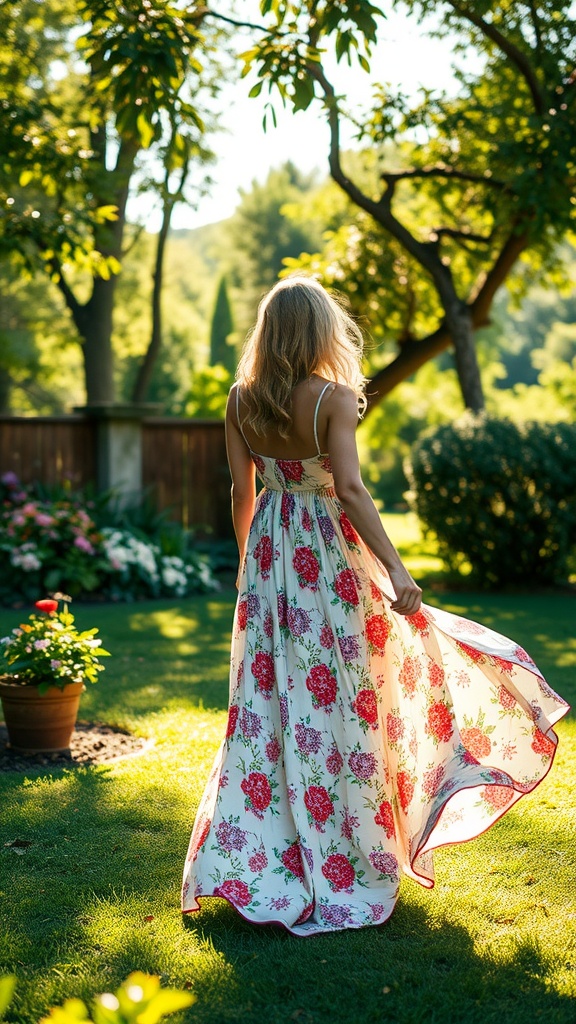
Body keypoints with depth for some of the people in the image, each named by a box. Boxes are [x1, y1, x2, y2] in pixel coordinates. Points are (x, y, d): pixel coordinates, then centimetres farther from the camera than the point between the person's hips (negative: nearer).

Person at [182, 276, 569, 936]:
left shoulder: (241, 400, 0)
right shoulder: (333, 397, -14)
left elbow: (241, 491, 5)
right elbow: (350, 489, -22)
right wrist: (394, 567, -23)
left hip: (268, 549, 5)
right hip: (327, 551, -4)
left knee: (267, 695, 11)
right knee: (337, 693, 6)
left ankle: (251, 857, 18)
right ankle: (346, 862, 16)